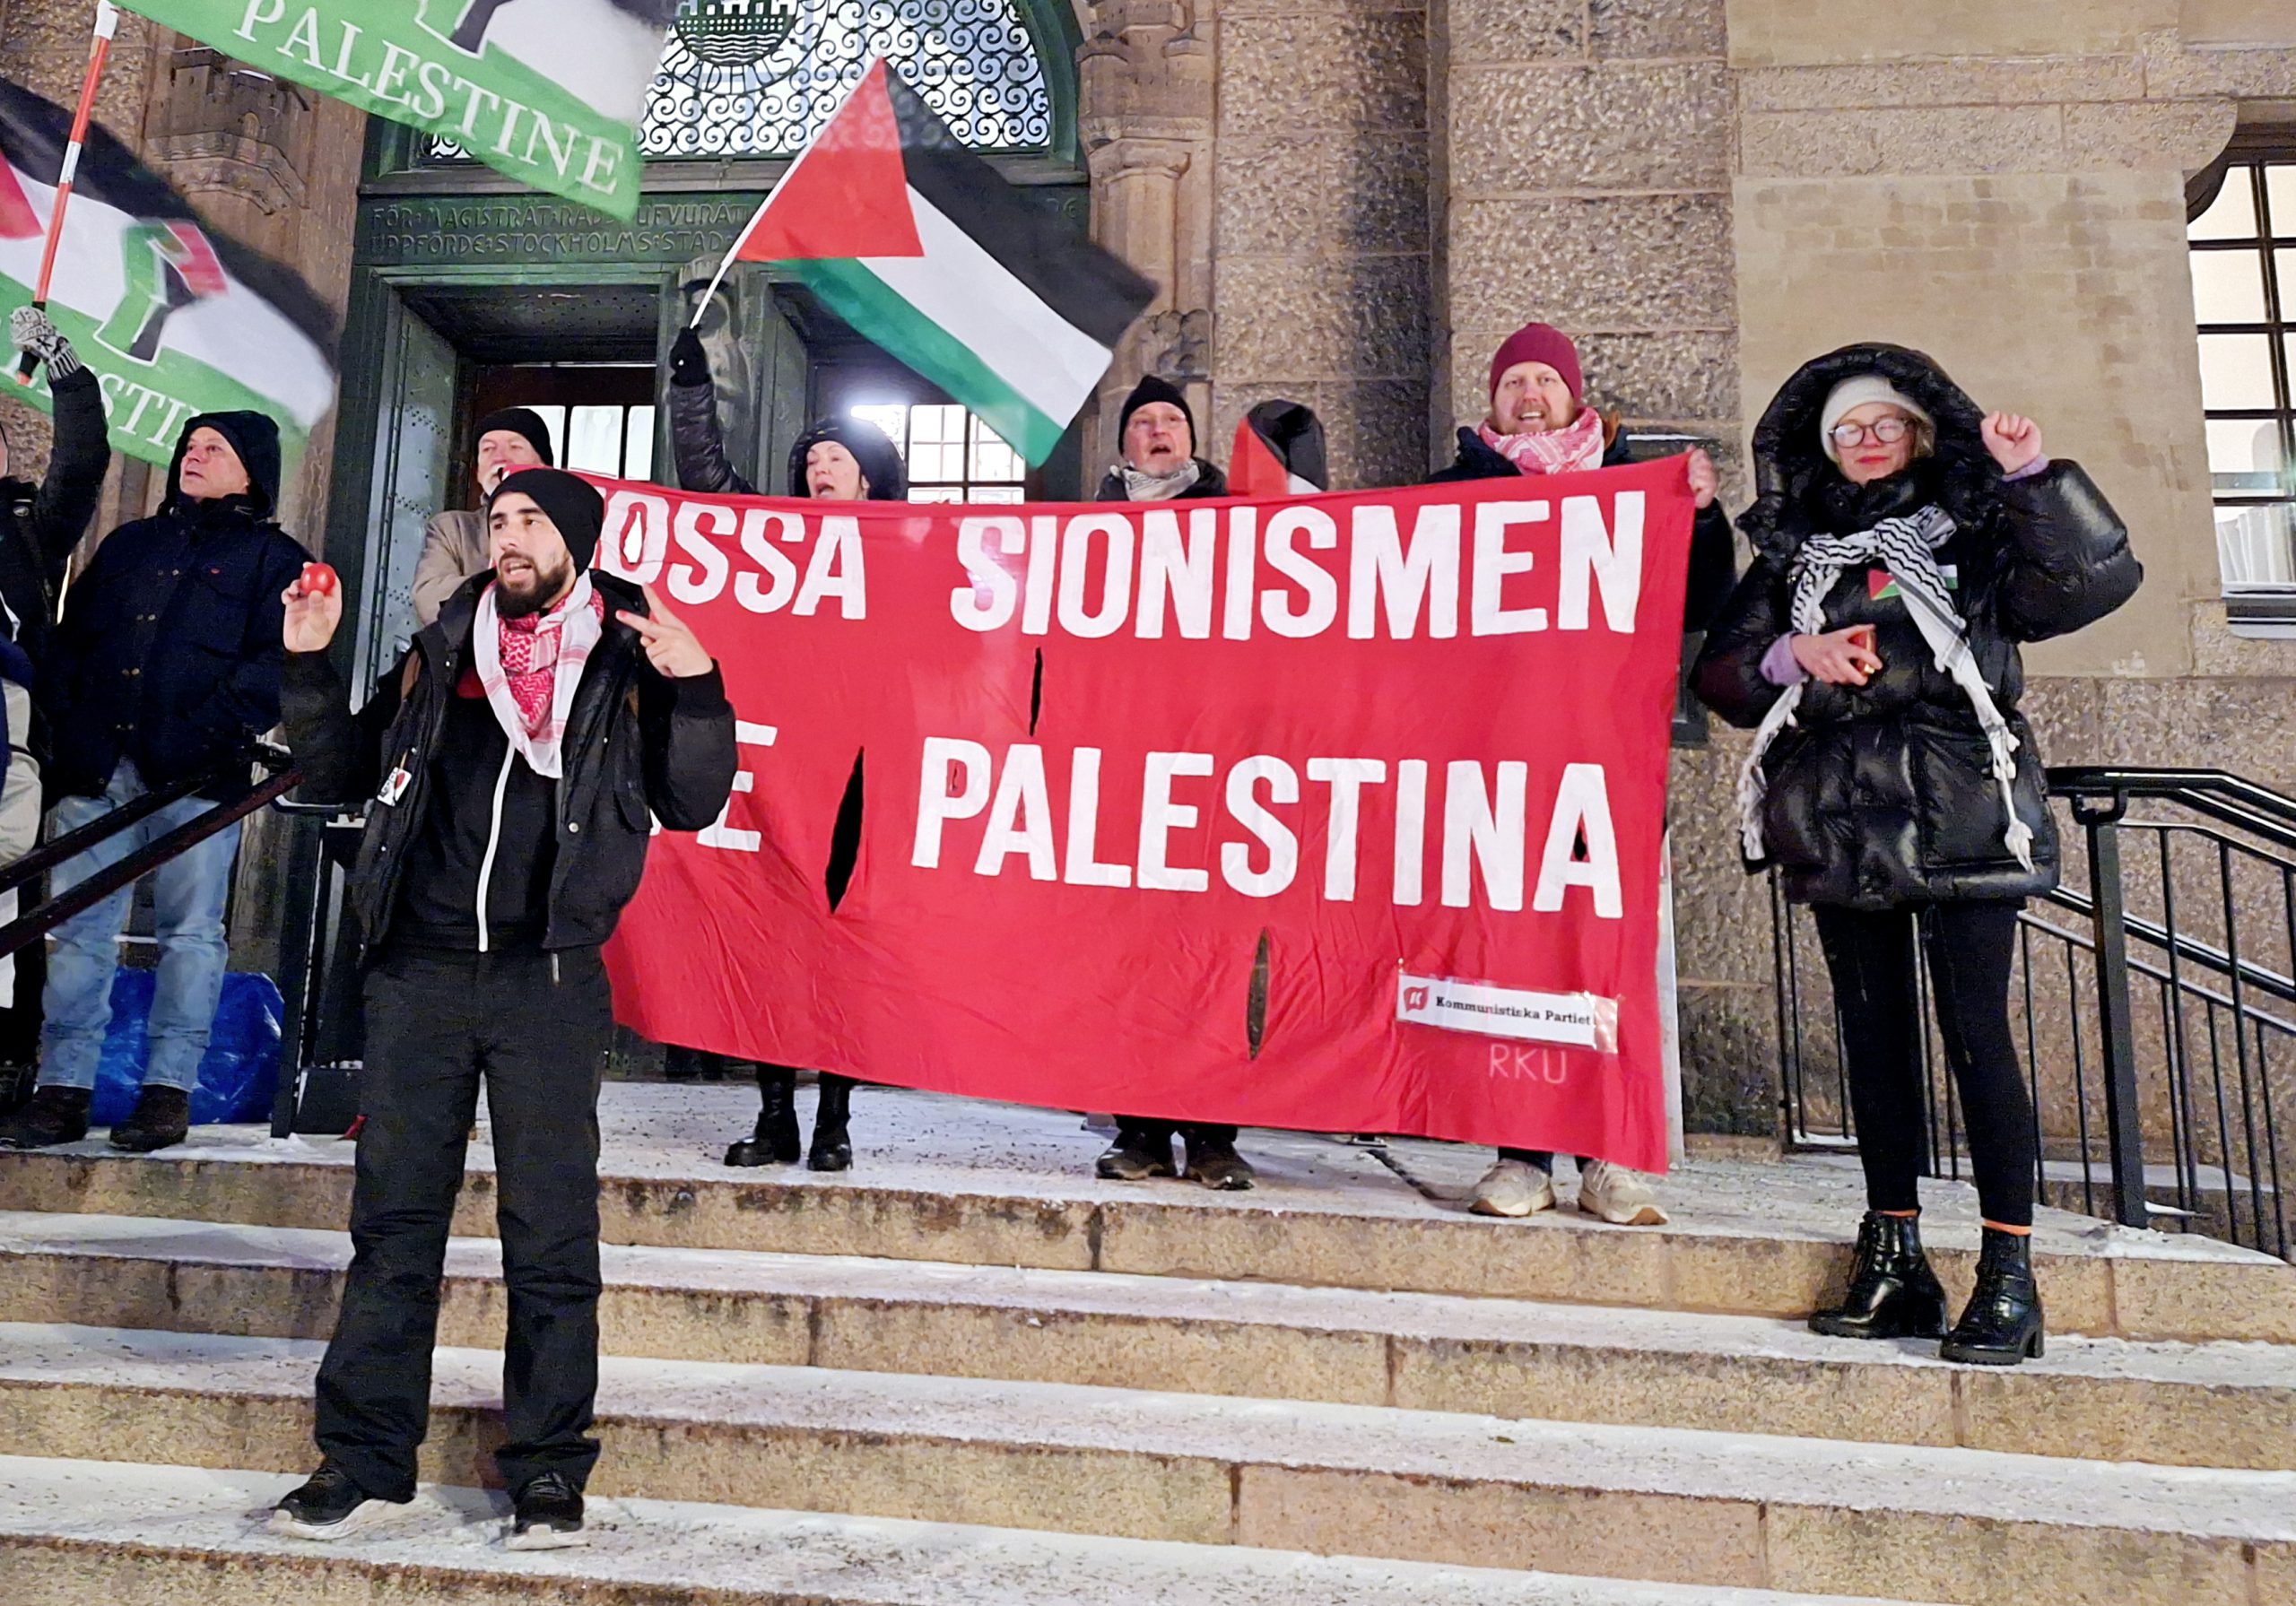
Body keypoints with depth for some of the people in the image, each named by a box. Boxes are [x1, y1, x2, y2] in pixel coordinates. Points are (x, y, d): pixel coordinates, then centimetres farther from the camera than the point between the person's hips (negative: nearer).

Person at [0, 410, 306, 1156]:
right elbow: (69, 638, 21)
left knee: (190, 928, -3)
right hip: (95, 767, 5)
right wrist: (64, 719, 4)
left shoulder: (274, 558, 6)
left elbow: (275, 661, -7)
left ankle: (169, 1089, 2)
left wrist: (199, 734, -18)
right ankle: (63, 1088, 8)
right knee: (79, 928, 4)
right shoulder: (128, 543, 24)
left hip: (198, 775, -5)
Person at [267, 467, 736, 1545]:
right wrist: (308, 665, 7)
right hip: (419, 971, 4)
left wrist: (694, 689, -16)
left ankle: (548, 1468, 14)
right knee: (392, 1220, 9)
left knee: (550, 1233, 3)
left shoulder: (628, 664, 4)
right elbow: (334, 776, 18)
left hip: (548, 981, -3)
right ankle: (363, 1461, 21)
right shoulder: (437, 657, 14)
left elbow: (689, 804, -3)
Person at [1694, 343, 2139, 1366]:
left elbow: (2099, 577, -3)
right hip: (1841, 821, 3)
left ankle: (2008, 1274, 0)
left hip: (1960, 812, -3)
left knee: (1975, 1030, -7)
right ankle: (1893, 1257, 14)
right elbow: (1720, 674, 10)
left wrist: (2031, 475, -10)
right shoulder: (1793, 555, 17)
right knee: (1873, 1033, 6)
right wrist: (1790, 657, -8)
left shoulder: (1975, 535, 11)